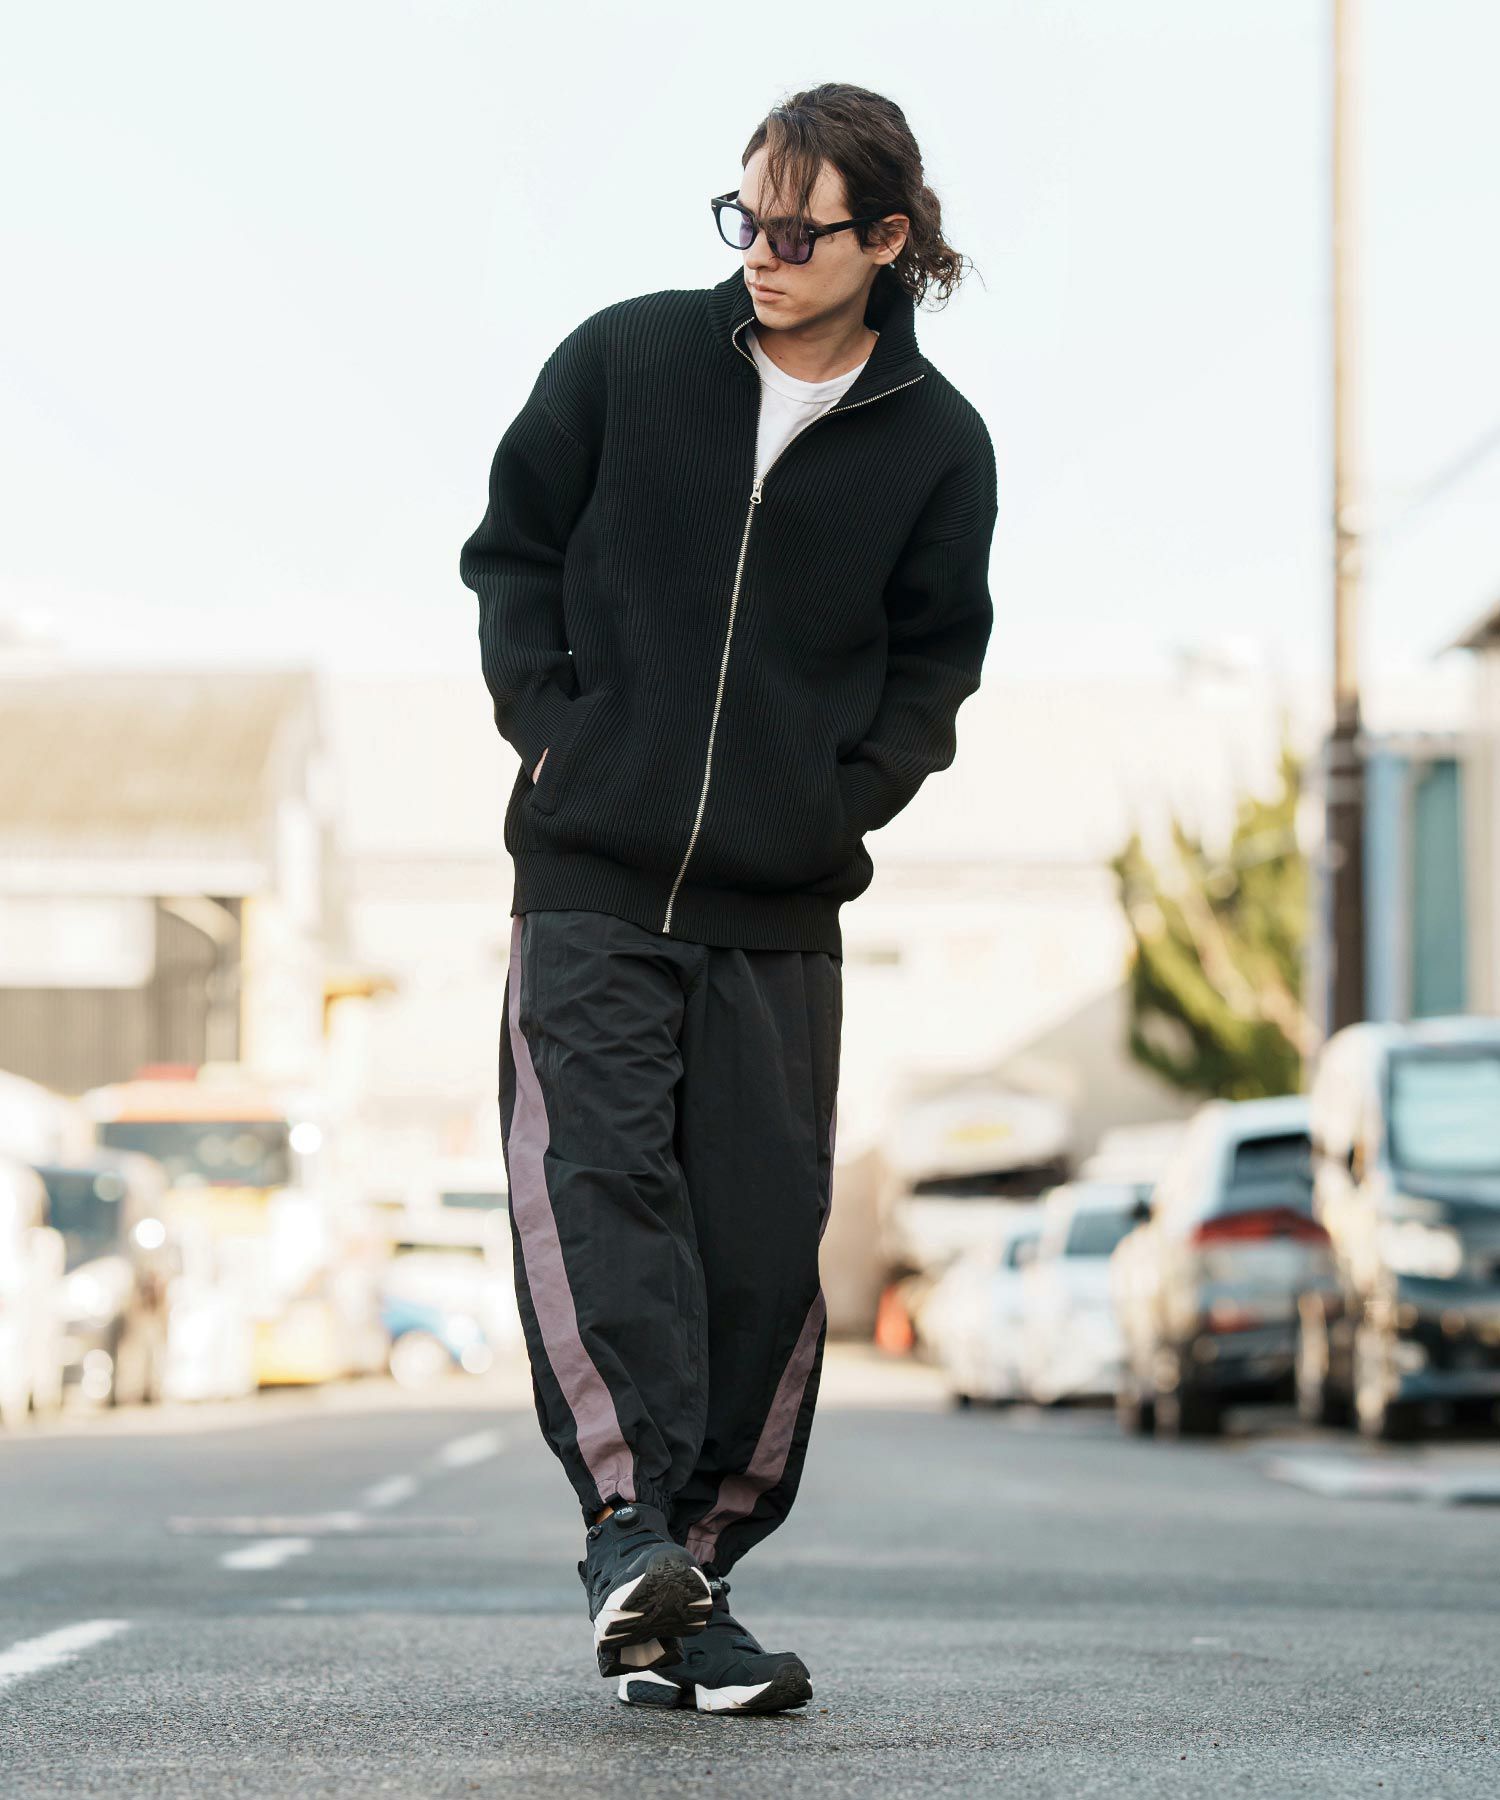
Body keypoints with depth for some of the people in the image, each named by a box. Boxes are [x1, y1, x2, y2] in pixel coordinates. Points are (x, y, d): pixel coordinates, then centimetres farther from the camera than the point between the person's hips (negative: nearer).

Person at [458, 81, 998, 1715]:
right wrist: (547, 724, 0)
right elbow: (510, 548, 11)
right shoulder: (626, 361, 0)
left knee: (762, 1243, -1)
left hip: (780, 913, 1)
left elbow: (935, 662, 12)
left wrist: (847, 796, 0)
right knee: (593, 1168, -19)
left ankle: (690, 1572, 7)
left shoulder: (936, 444, 2)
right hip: (590, 875, -1)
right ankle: (627, 1515, -25)